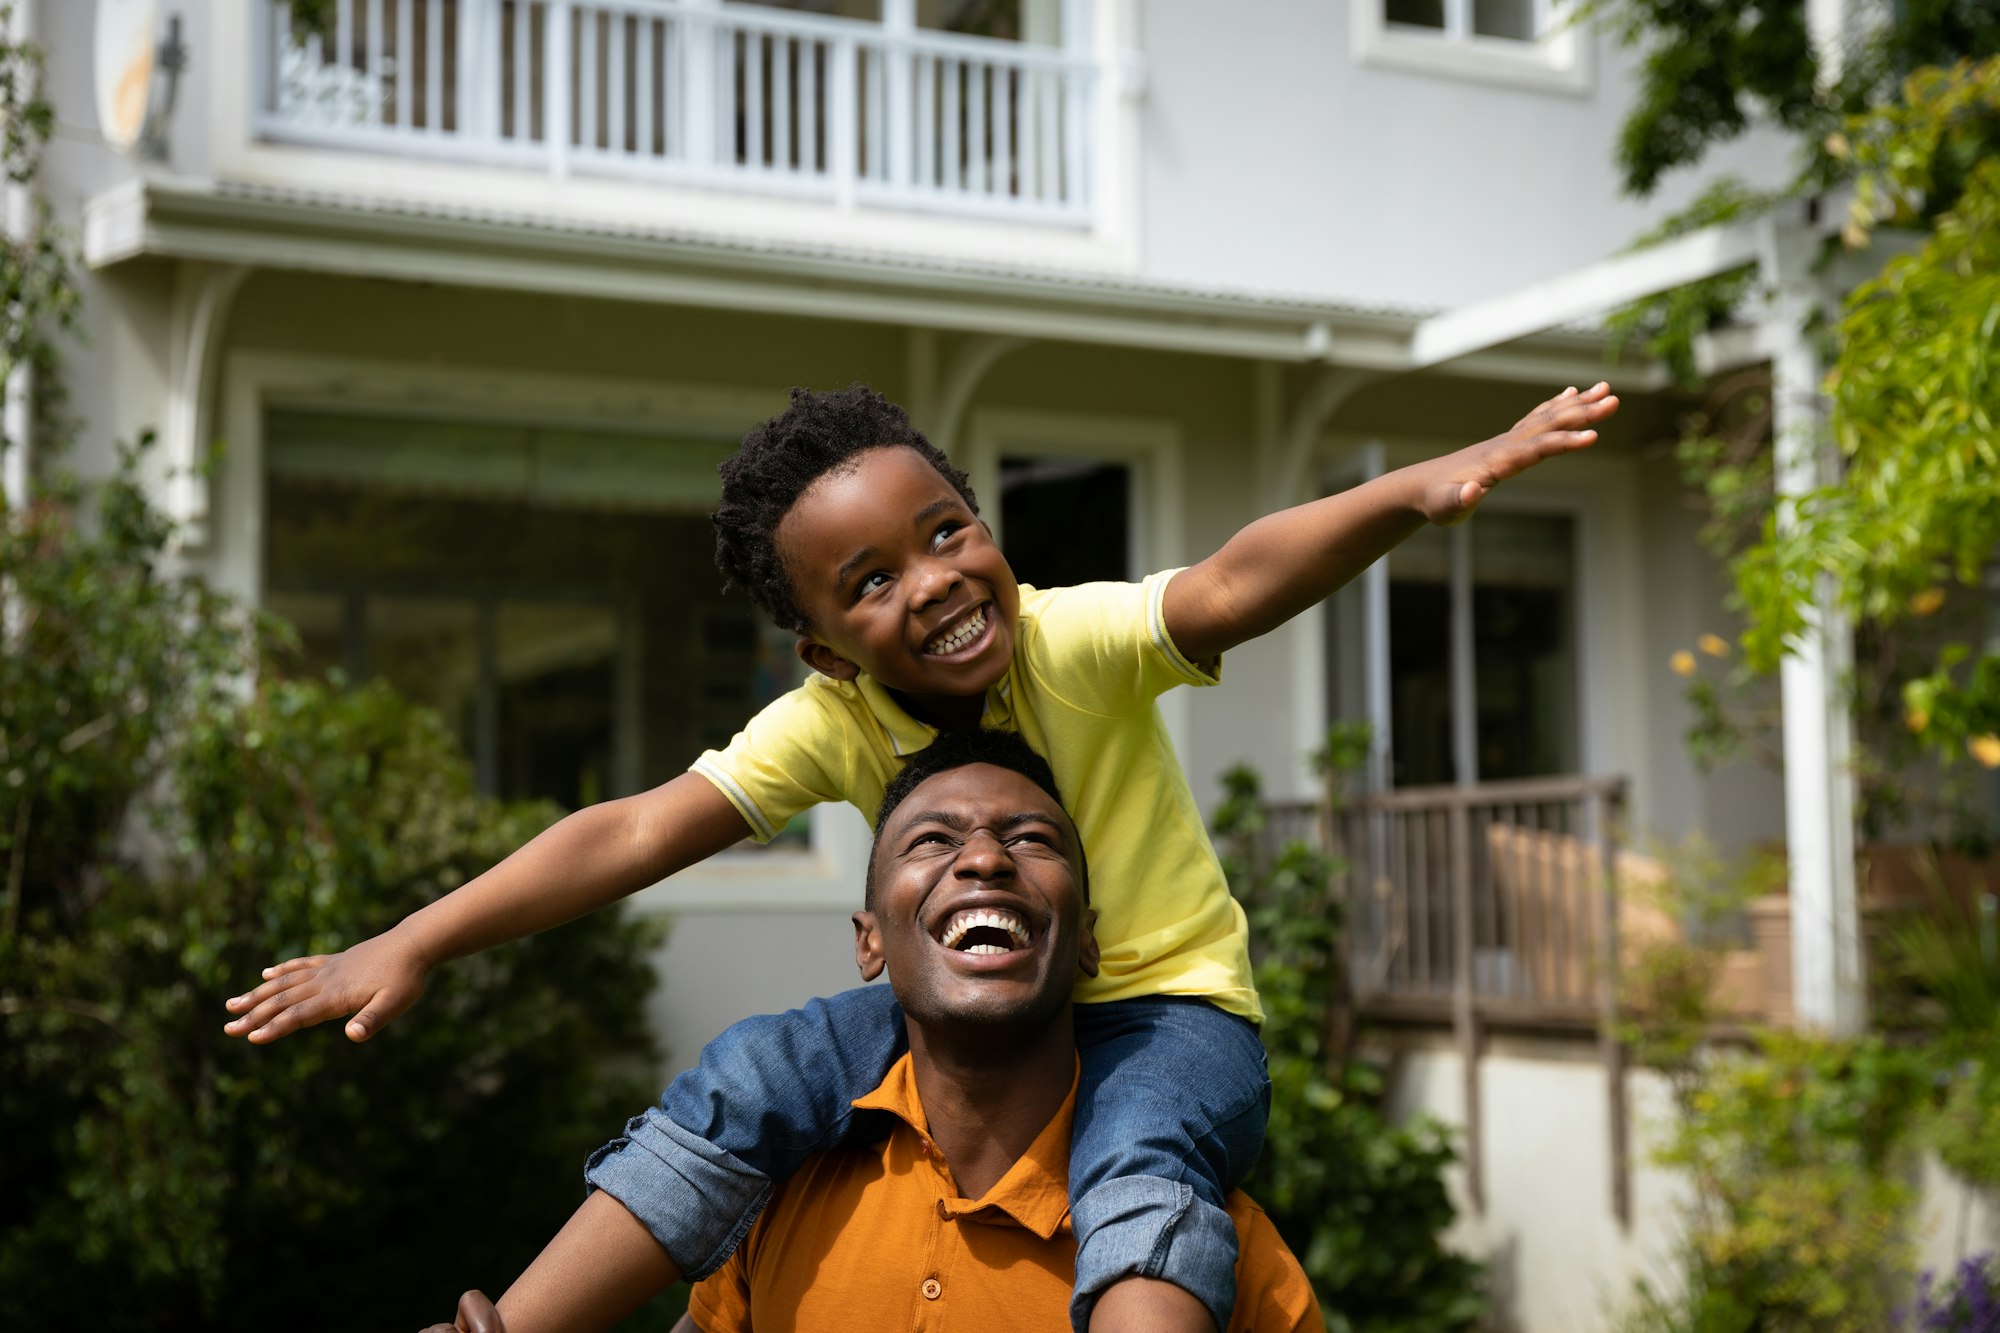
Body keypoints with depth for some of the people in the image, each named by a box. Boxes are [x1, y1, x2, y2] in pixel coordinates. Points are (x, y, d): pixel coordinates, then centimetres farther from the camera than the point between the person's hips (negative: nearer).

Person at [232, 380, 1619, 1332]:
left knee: (1140, 1164, -35)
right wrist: (417, 943, -24)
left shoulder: (1076, 643, -20)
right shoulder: (829, 724, -11)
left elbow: (1232, 584, -38)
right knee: (747, 1082, -12)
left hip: (1171, 1002, -3)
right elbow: (640, 833, -17)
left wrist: (1414, 490, -56)